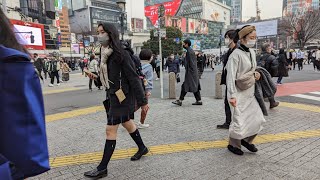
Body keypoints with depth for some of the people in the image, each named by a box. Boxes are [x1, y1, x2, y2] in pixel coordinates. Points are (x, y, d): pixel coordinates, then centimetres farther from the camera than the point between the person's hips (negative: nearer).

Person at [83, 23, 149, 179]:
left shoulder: (121, 54, -18)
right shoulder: (105, 53, 7)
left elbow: (134, 78, -19)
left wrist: (142, 101, -18)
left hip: (122, 96, -9)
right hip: (112, 95, 9)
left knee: (110, 130, -3)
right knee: (127, 123, 21)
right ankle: (142, 148, 42)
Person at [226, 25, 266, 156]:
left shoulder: (252, 52, 8)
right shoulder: (236, 54, -17)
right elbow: (231, 76, -20)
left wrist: (255, 74, 3)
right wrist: (232, 95, -24)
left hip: (250, 92, 8)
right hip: (239, 93, -8)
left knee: (257, 118, 10)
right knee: (239, 120, 0)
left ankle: (246, 140, 32)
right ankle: (233, 145, 23)